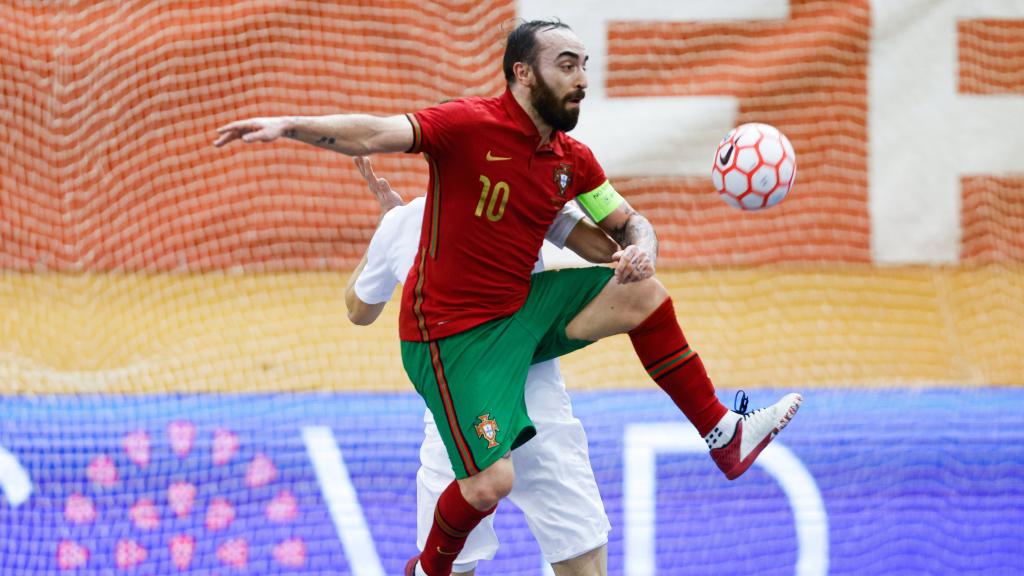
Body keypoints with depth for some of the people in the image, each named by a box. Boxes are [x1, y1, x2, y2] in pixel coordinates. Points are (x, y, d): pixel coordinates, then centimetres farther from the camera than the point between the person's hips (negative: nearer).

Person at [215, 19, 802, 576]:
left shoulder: (574, 161, 4)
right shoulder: (470, 125, -18)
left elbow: (632, 224, 14)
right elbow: (373, 135, -31)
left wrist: (642, 249, -12)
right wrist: (286, 125, -47)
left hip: (522, 309, 7)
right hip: (453, 334, -7)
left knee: (644, 294, 0)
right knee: (491, 482, -17)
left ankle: (724, 436, 12)